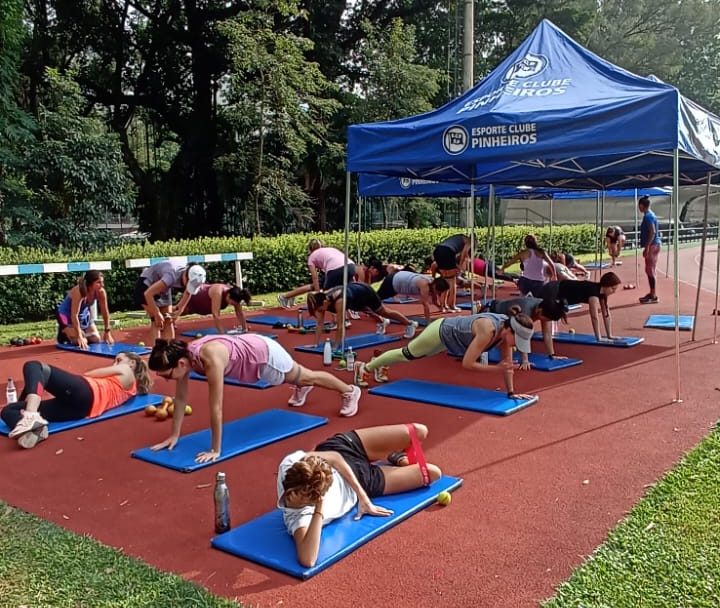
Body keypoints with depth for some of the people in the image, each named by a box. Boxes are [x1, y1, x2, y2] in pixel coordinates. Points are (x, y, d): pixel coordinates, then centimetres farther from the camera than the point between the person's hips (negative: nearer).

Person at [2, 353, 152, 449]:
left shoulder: (126, 371, 17)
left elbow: (87, 374, 11)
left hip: (83, 392, -7)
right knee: (7, 410, 1)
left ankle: (31, 416, -37)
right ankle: (33, 431, -31)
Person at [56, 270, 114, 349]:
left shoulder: (101, 292, -21)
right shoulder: (79, 292, -37)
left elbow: (105, 312, -9)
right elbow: (74, 315, -35)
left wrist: (107, 332, -7)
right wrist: (79, 336, -36)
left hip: (84, 314, 6)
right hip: (66, 315, -6)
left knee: (96, 339, 0)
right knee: (81, 341, -20)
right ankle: (64, 335, 10)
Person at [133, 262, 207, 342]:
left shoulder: (190, 279, -20)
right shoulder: (172, 276, -40)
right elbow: (148, 294, -37)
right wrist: (157, 314, -28)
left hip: (163, 289, 7)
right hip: (146, 285, -7)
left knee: (168, 320, -1)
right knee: (157, 320, -15)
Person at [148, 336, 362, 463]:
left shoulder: (210, 359, -44)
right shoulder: (183, 355, -21)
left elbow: (216, 408, -40)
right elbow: (180, 398, -10)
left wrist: (215, 450, -33)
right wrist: (174, 435, -6)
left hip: (264, 354, -6)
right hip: (249, 346, 6)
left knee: (308, 377, 19)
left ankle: (350, 391, 45)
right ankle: (302, 390, 70)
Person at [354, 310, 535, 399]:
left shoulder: (507, 327, -18)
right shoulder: (488, 330, -41)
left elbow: (507, 363, -8)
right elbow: (467, 364, -38)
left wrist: (511, 392, -8)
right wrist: (497, 368, -38)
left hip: (451, 334, 7)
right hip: (441, 332, -7)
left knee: (411, 355, 28)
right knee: (405, 354, 14)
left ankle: (381, 366, 54)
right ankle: (364, 367, 36)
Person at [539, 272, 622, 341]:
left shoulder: (601, 292, -5)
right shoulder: (593, 291, -31)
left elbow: (606, 314, 1)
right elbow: (594, 317, -31)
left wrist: (610, 336, 1)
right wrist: (598, 338, -28)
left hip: (560, 297, 9)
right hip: (552, 291, -9)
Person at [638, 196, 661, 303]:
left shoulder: (648, 216, -15)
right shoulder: (650, 214, 16)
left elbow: (652, 232, -23)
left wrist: (646, 247, -25)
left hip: (652, 246, -10)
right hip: (652, 245, 10)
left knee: (650, 270, -8)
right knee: (649, 270, 15)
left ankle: (653, 296, -6)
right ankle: (652, 293, 21)